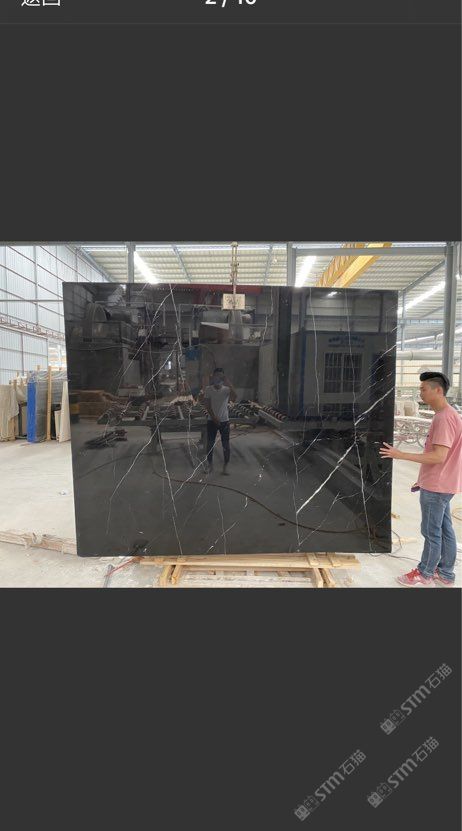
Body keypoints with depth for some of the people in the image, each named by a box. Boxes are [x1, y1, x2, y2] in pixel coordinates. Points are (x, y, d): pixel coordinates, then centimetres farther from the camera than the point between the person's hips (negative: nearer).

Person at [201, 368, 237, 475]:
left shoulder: (227, 389, -5)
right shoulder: (208, 389, -3)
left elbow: (234, 398, -26)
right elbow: (207, 405, -5)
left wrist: (228, 383, -28)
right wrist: (214, 418, -12)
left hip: (224, 420, -1)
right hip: (211, 421, 1)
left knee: (226, 445, 3)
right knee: (210, 444, 8)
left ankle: (225, 466, 15)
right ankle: (210, 464, 24)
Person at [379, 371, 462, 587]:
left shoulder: (444, 418, -22)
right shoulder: (445, 415, 11)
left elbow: (438, 457, -27)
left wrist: (401, 455, -26)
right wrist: (424, 479, 19)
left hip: (437, 486, -10)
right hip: (438, 484, 10)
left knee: (431, 532, 4)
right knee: (444, 530, 16)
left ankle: (424, 574, 19)